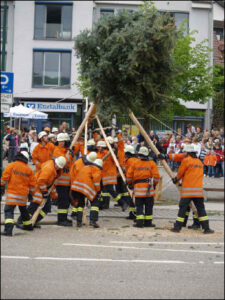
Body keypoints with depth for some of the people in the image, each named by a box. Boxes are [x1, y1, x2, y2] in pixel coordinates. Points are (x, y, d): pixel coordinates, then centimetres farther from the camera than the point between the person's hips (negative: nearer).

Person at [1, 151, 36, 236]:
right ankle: (28, 225, 42)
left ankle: (8, 229, -27)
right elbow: (32, 184, 11)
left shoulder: (11, 166, -3)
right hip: (23, 194, 5)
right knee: (23, 209, 26)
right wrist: (31, 194, 23)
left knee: (9, 210, -10)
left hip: (12, 193, -4)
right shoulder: (29, 169, 8)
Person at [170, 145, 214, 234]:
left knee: (182, 208, 2)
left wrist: (176, 180, 24)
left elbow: (180, 174, 3)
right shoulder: (199, 162, 16)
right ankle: (206, 228, 2)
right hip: (198, 190, 4)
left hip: (187, 190, -4)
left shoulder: (186, 160, -3)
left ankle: (177, 227, 5)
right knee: (201, 209, 6)